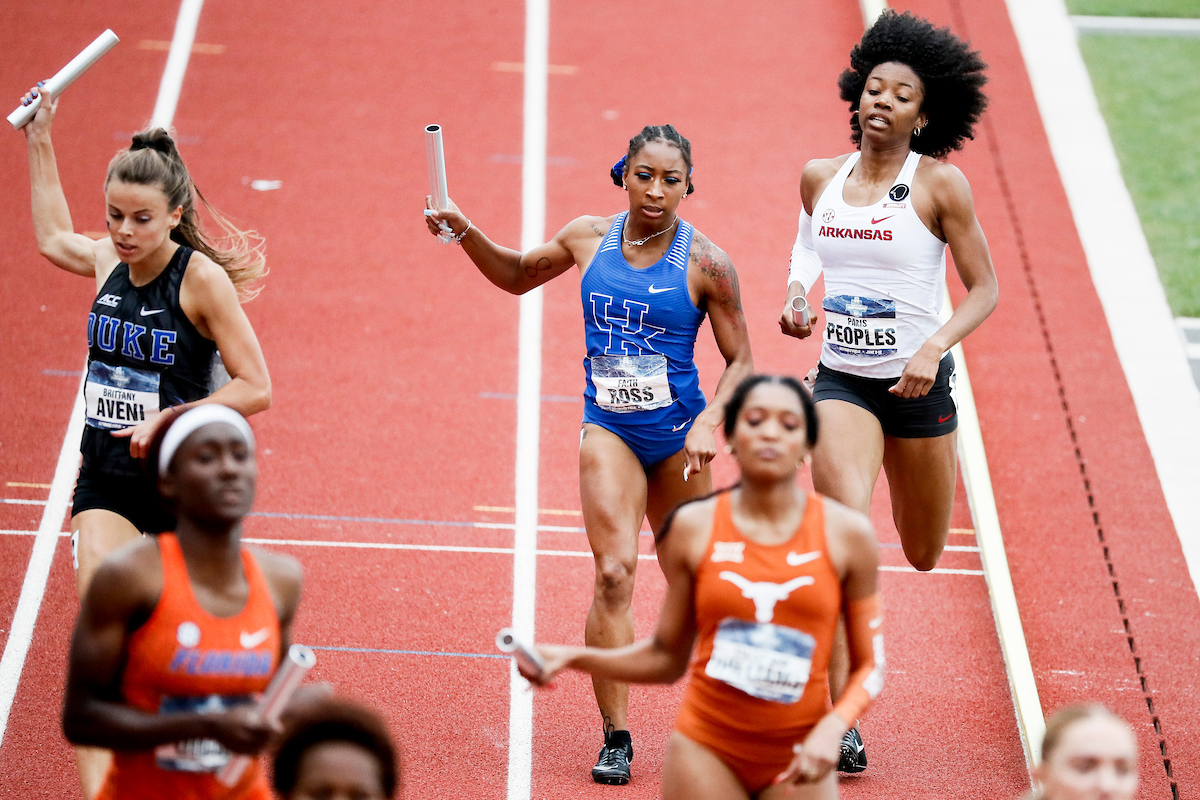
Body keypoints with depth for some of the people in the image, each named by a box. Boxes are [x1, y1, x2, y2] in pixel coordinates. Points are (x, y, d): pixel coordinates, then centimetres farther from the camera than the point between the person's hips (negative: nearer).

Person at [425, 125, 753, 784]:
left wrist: (708, 423, -18)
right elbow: (518, 275, 19)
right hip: (608, 429, 1)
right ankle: (615, 739, -12)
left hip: (677, 433, -1)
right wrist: (464, 232, 5)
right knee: (615, 572, -16)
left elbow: (740, 361, -3)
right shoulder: (588, 237, 0)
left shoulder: (705, 263, -8)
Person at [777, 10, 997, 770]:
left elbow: (985, 289, -6)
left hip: (919, 383, -1)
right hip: (840, 379, 1)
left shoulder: (940, 184, -9)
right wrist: (797, 296, 2)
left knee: (924, 556, 16)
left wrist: (934, 347, -23)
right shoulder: (820, 177, 1)